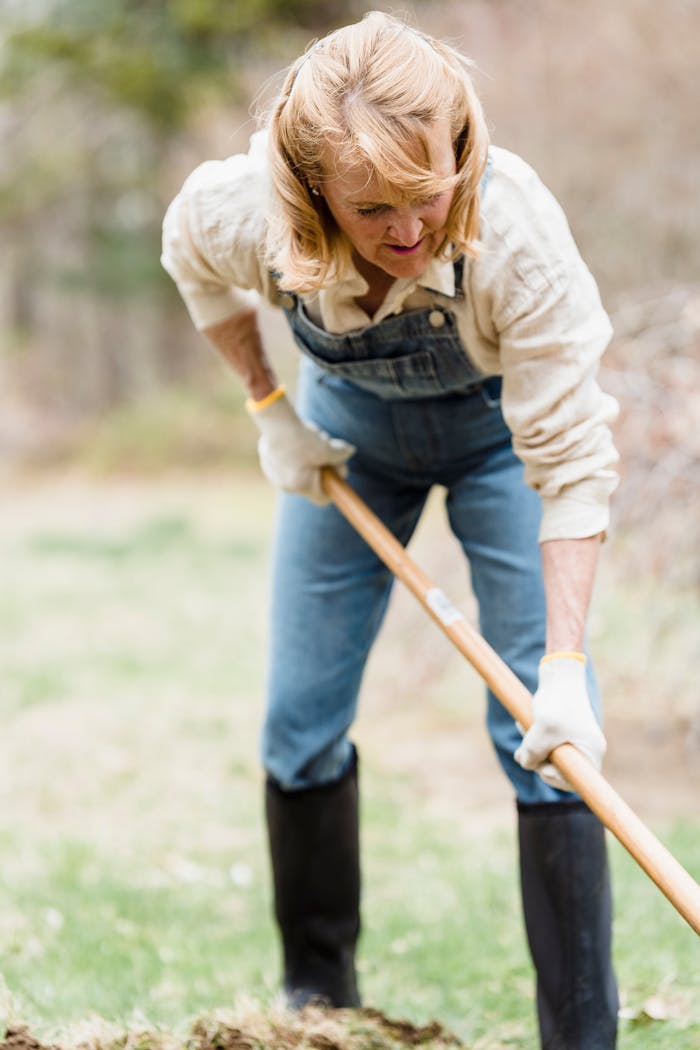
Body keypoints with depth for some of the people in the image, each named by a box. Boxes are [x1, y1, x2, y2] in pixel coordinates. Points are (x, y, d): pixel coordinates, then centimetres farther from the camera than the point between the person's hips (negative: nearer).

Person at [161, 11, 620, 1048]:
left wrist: (565, 668, -38)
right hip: (350, 420, 3)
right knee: (300, 720, 6)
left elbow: (570, 459, -34)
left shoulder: (517, 234, -41)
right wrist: (269, 410, -6)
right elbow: (191, 256, -5)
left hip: (497, 426, -3)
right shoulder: (242, 210, -34)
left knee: (544, 732, -11)